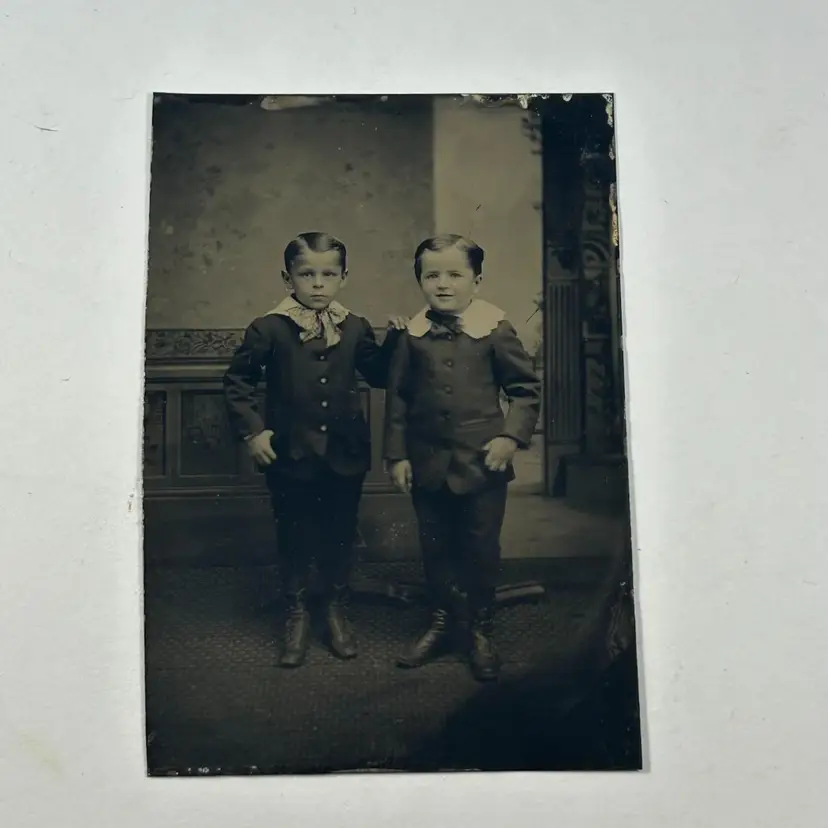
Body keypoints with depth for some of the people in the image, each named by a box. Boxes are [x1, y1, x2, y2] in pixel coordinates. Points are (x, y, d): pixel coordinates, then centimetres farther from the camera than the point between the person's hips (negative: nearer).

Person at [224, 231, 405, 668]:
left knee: (340, 535, 14)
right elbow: (237, 381, -1)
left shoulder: (355, 328, 1)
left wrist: (394, 339, -3)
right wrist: (252, 430, -9)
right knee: (293, 536, 11)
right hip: (290, 455, -2)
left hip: (345, 454, 2)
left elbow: (378, 374, 11)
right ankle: (297, 613, 31)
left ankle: (336, 608, 35)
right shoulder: (269, 329, -8)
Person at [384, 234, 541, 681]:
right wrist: (397, 454, 3)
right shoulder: (413, 337, 1)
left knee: (481, 548, 7)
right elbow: (397, 398, 6)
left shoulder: (494, 331, -5)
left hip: (481, 461, -2)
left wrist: (511, 435, -11)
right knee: (435, 546, 13)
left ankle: (481, 631, 24)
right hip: (428, 463, 2)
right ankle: (442, 621, 32)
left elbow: (527, 388, 1)